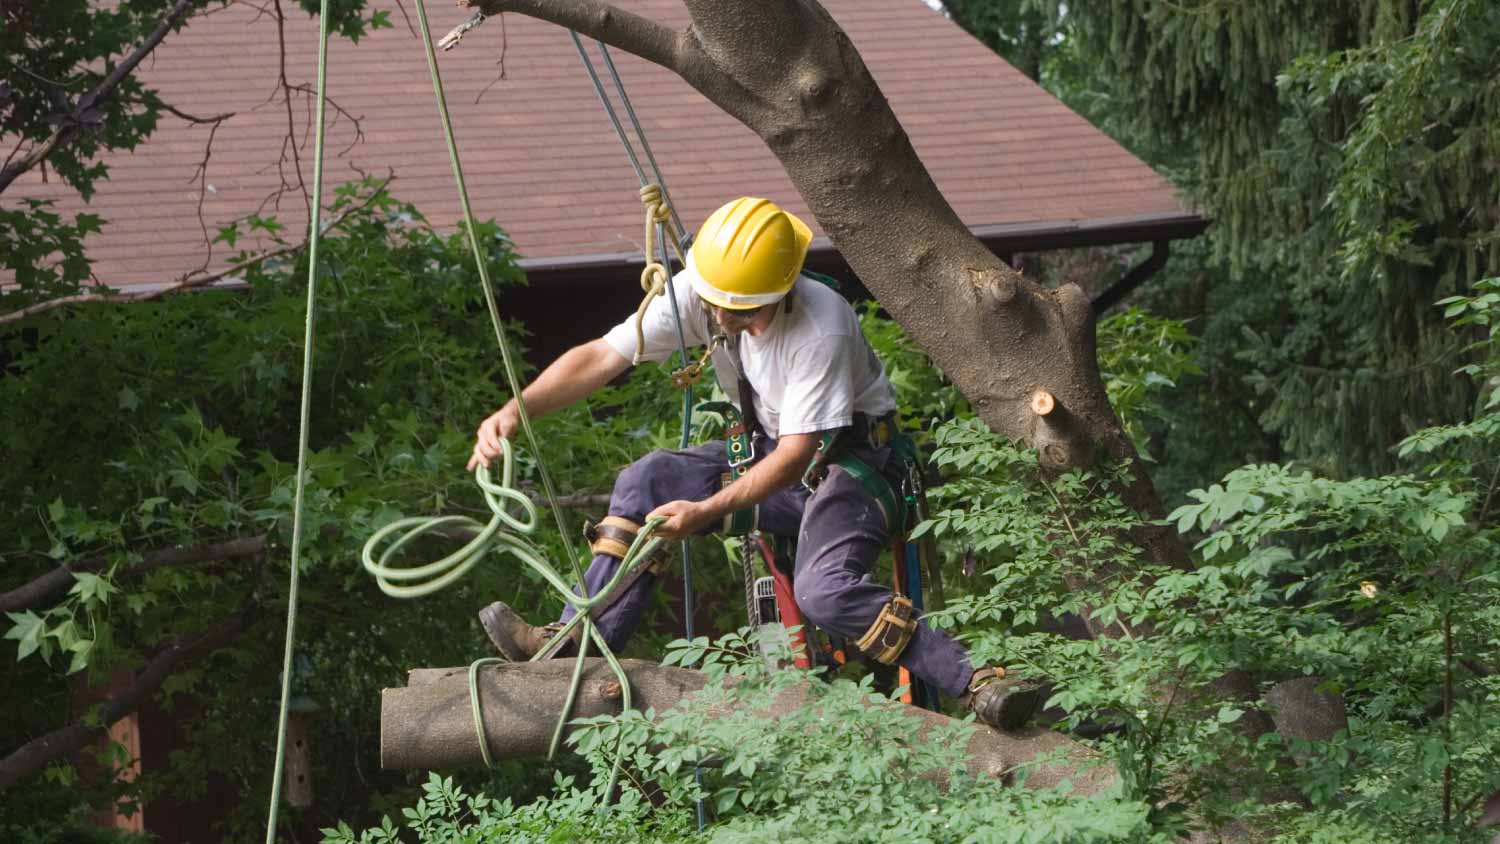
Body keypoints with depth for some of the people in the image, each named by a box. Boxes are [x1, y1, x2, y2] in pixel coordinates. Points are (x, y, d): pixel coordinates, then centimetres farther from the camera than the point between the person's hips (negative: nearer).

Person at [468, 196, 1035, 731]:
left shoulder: (821, 329, -30)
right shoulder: (698, 293, -13)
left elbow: (796, 456, -27)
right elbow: (602, 356, -13)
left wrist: (705, 511, -33)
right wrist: (514, 411, -27)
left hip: (852, 459, -7)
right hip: (771, 452, 7)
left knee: (823, 591, -31)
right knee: (647, 482, -11)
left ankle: (978, 686, -31)